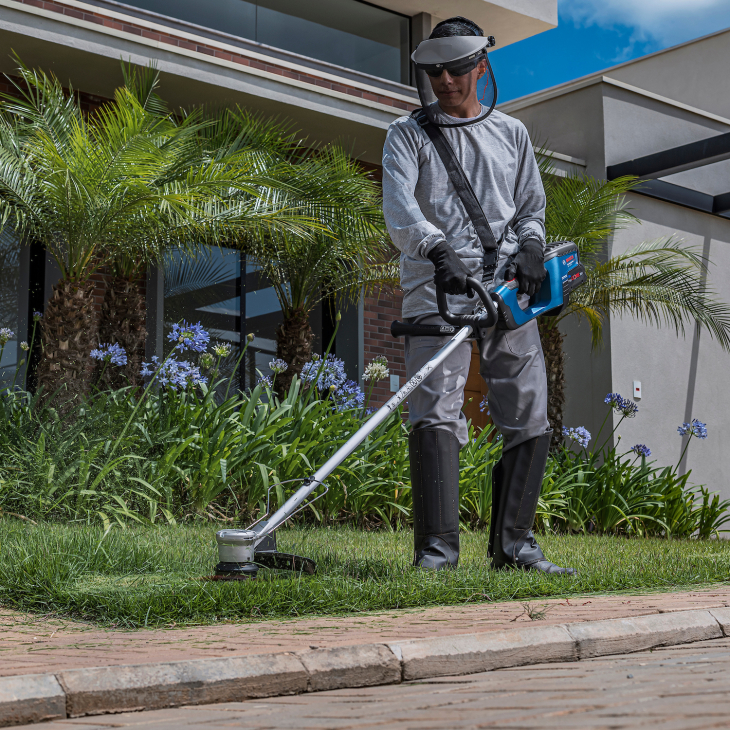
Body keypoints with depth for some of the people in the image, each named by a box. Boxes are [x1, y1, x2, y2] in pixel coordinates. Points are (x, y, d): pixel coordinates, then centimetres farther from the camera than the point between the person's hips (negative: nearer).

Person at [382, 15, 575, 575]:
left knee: (530, 420, 1)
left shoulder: (512, 134, 21)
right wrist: (436, 247, -28)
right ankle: (437, 550, -15)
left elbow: (532, 208, 22)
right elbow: (399, 207, -8)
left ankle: (514, 545, 10)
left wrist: (531, 247, -1)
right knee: (436, 417, -15)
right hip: (438, 288, -4)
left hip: (508, 288, 4)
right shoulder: (408, 135, 9)